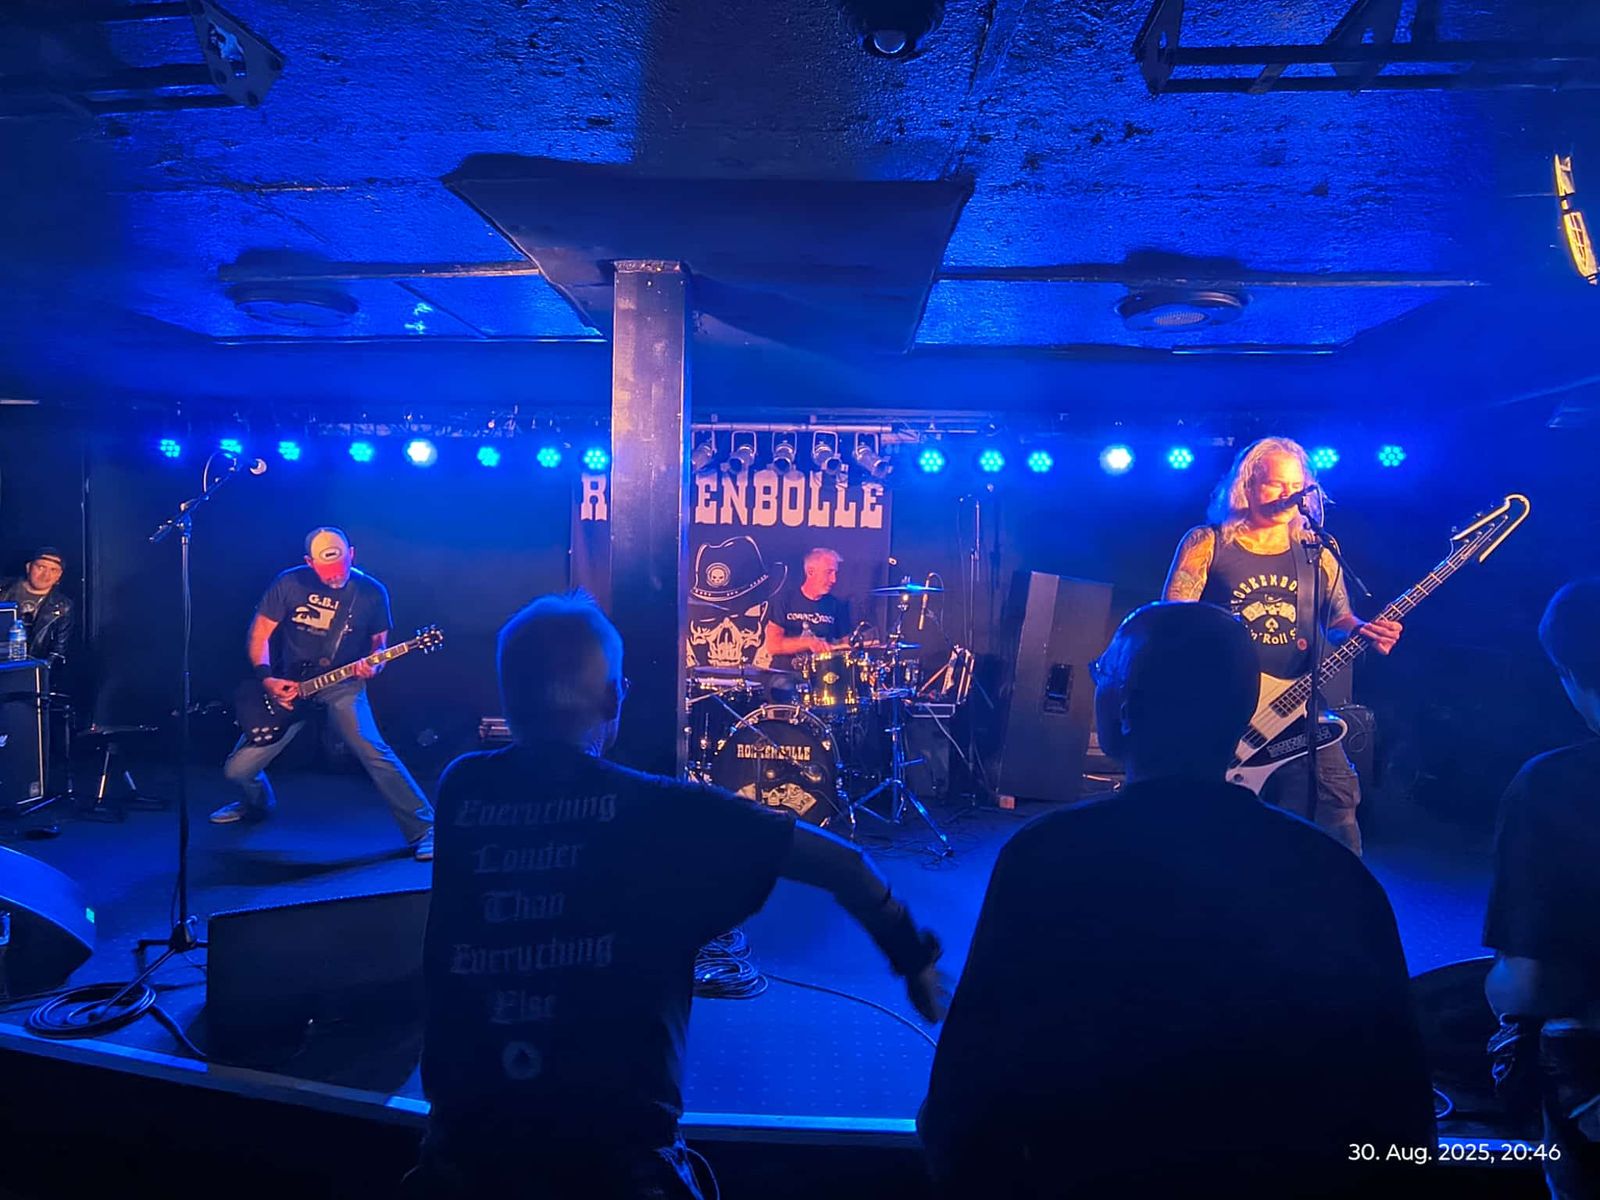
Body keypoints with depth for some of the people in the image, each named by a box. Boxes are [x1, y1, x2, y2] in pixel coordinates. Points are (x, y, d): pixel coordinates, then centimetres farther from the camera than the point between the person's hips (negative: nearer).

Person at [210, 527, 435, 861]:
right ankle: (258, 804, 41)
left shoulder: (372, 592, -7)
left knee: (374, 753, -25)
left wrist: (372, 664, -18)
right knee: (238, 769, 3)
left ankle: (423, 831, -19)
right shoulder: (289, 583, -7)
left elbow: (378, 642, 4)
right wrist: (266, 678, -12)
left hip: (343, 684, -2)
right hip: (289, 685, 2)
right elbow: (259, 632, 1)